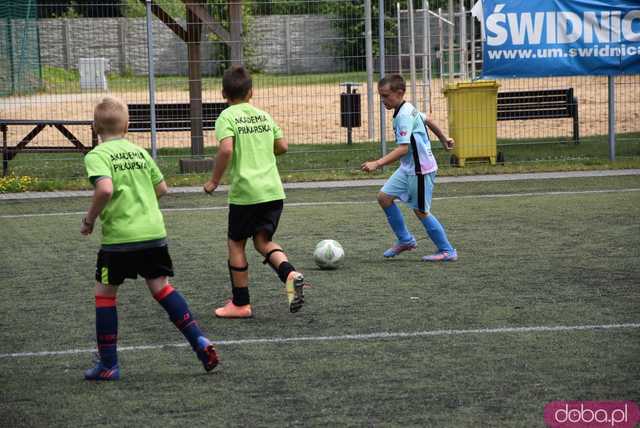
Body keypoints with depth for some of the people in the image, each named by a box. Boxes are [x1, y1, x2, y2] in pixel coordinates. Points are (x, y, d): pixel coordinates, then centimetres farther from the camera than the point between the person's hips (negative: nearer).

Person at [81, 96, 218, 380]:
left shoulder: (97, 156, -6)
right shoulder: (139, 151, 13)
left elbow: (105, 188, -23)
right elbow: (161, 188, 17)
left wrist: (89, 219, -9)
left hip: (120, 237, -5)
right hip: (154, 231, 5)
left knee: (105, 293, 8)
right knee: (161, 287, 13)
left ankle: (108, 364, 10)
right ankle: (199, 341, 1)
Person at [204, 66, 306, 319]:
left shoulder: (227, 117, -5)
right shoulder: (264, 115, 12)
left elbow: (226, 149, -20)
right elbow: (282, 146, 14)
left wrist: (214, 181, -9)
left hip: (245, 192, -5)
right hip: (273, 190, 5)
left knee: (236, 243, 10)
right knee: (263, 240, 13)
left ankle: (240, 304, 15)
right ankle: (289, 273, -17)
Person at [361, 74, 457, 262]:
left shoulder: (404, 116, -22)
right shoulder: (408, 109, 8)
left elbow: (403, 148, -30)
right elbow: (428, 121, 24)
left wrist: (377, 164, -36)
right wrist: (444, 139, 39)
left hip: (421, 169, -10)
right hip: (408, 168, 10)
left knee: (421, 210, 0)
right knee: (384, 196, 4)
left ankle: (447, 251, 12)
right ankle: (405, 240, 15)